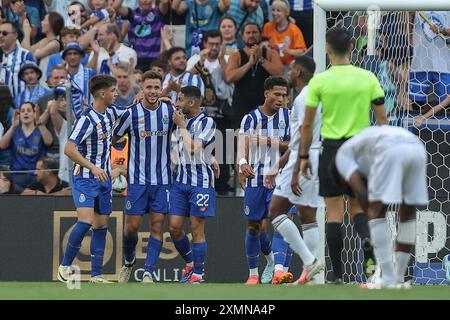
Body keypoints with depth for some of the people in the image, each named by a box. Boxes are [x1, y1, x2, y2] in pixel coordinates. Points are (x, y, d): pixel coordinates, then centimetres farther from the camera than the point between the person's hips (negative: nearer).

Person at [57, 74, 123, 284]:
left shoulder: (110, 112, 6)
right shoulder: (87, 119, -18)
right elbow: (69, 149, -23)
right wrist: (93, 167, -31)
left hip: (104, 178, 8)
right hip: (85, 178, -8)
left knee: (101, 226, 5)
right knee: (85, 221, -19)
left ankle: (96, 274, 8)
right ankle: (65, 266, -5)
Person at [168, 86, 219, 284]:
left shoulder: (207, 122, -9)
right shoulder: (182, 120, 11)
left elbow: (192, 149, -18)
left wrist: (182, 127, -8)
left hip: (200, 182, -6)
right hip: (180, 180, 6)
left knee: (197, 229, -4)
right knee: (174, 228, 2)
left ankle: (197, 274, 3)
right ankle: (190, 263, 23)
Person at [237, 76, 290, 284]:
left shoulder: (287, 115, 5)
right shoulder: (251, 118, 2)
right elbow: (242, 144, -12)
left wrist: (271, 142, -15)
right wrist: (243, 163, -32)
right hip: (254, 177, 1)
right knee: (253, 226, 4)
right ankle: (253, 274, 13)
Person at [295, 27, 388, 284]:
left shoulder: (319, 81, -5)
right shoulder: (368, 78, 0)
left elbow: (307, 124, -3)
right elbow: (382, 120, 2)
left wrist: (303, 157, 7)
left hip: (332, 148, -2)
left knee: (334, 213, 3)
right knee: (357, 206, 14)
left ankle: (338, 274, 3)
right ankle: (367, 240, -19)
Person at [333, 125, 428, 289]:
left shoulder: (343, 154, 26)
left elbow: (358, 188, 10)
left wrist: (371, 215, 16)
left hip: (393, 151, -6)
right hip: (417, 148, 7)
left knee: (375, 213, 4)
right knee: (408, 213, 20)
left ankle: (388, 279, -2)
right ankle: (398, 277, 22)